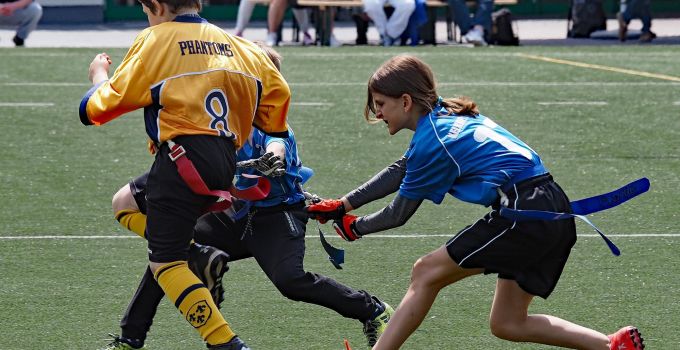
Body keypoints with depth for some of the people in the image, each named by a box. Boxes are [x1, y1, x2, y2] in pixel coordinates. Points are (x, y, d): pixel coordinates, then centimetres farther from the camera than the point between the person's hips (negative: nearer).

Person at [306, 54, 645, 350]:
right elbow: (400, 172, 29)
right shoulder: (445, 114, 16)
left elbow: (398, 214, 1)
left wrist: (355, 227, 19)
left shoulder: (432, 143, -11)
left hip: (523, 214, -9)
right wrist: (343, 205, 26)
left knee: (426, 273, -2)